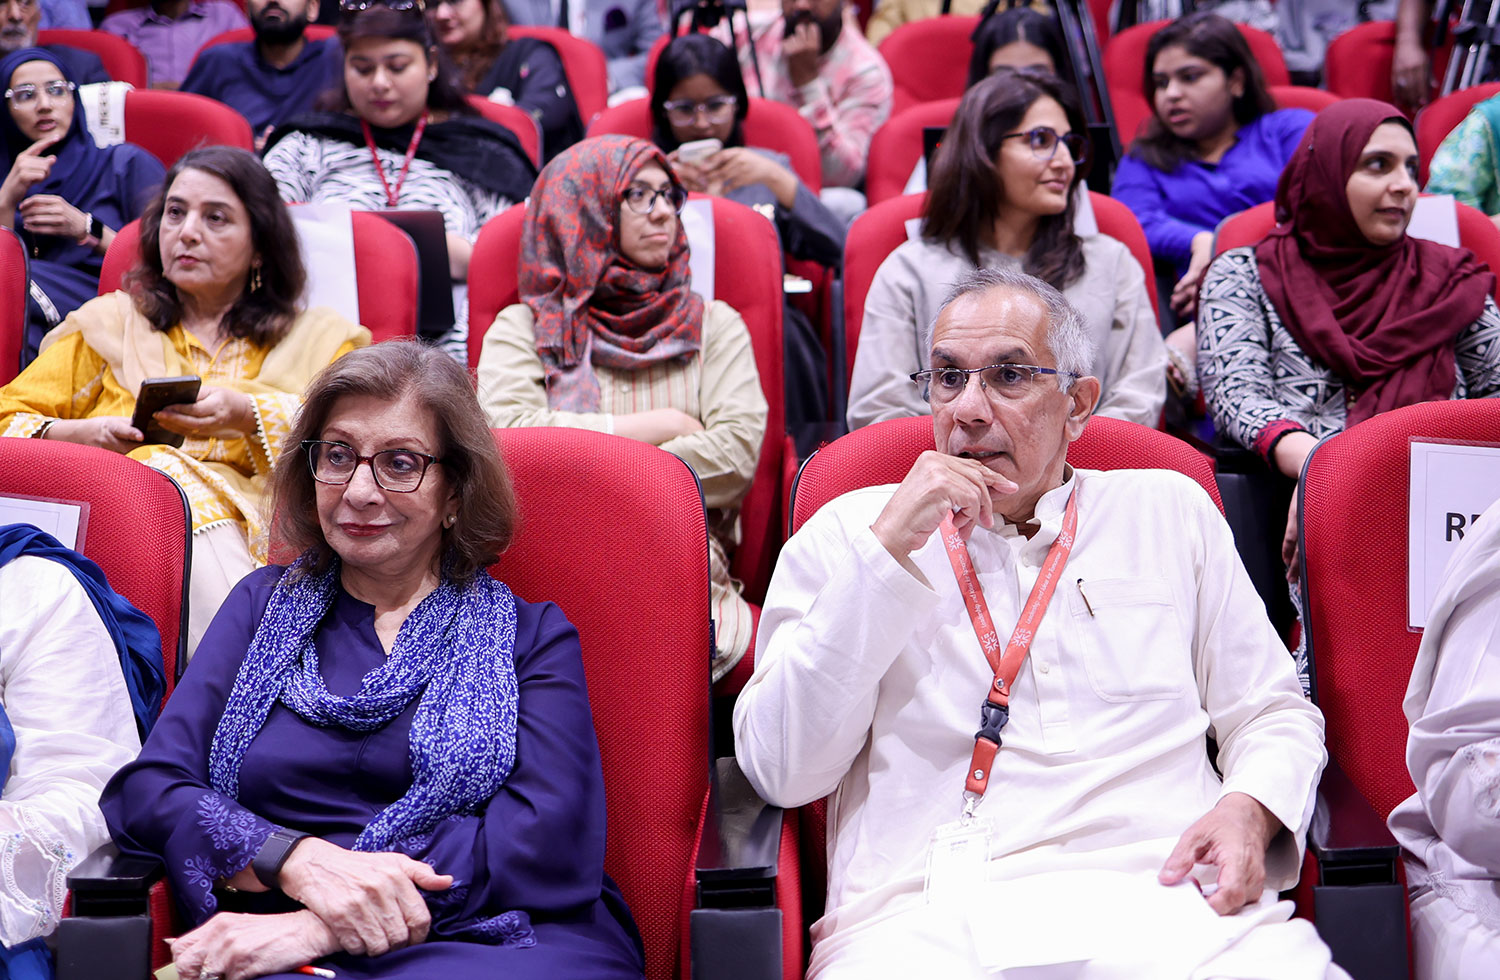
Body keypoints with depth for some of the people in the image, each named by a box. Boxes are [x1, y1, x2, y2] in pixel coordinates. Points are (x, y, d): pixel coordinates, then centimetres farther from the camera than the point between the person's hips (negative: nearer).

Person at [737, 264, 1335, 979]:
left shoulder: (1168, 511, 21)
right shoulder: (846, 531, 14)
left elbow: (1273, 714, 22)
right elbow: (780, 772, 2)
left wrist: (1249, 808, -3)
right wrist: (888, 546, -3)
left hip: (1159, 896, 3)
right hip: (924, 916, -2)